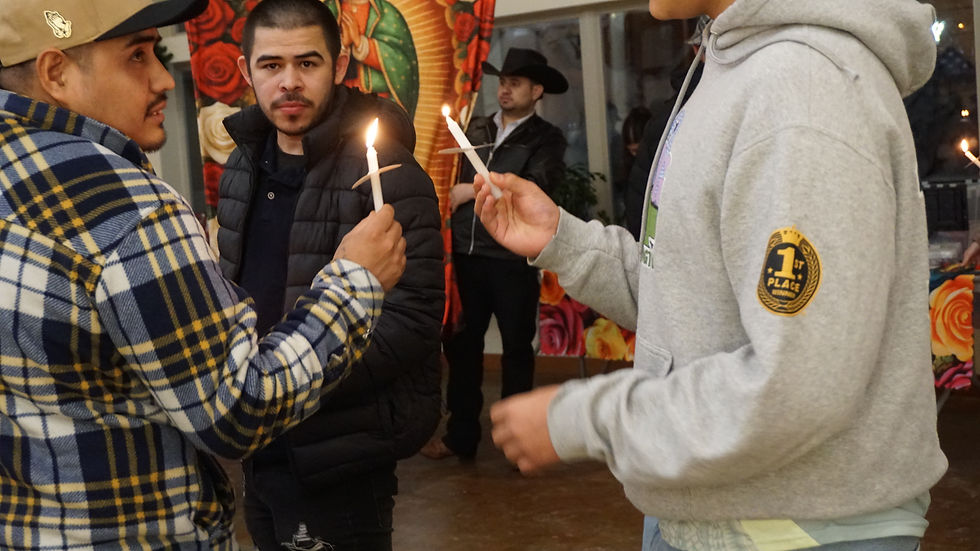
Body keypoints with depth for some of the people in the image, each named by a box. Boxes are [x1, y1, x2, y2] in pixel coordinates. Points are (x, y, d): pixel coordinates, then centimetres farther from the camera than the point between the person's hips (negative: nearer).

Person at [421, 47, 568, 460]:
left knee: (516, 348, 7)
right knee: (461, 344, 8)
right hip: (466, 253, 4)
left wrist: (474, 190, -11)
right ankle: (461, 434, 20)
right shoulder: (476, 130, 13)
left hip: (513, 259, -4)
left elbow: (534, 186, -15)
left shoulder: (546, 139, 0)